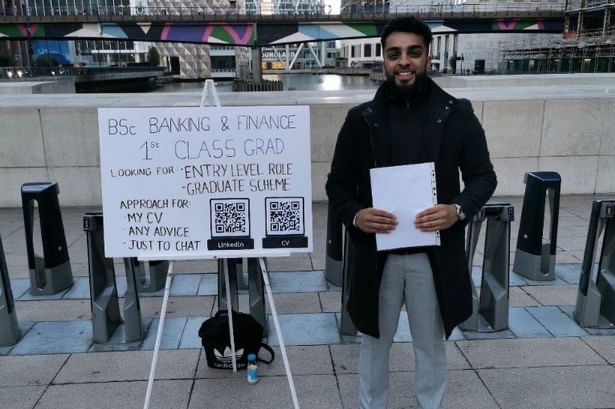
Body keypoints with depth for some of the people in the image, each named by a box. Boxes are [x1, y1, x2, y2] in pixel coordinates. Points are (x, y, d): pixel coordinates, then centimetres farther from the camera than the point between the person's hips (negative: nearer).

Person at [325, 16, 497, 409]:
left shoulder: (458, 114, -1)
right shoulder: (361, 118, 0)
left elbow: (483, 176, 2)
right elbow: (337, 184, 2)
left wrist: (459, 209, -18)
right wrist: (355, 215, -18)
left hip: (435, 254, 0)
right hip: (377, 253, 0)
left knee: (432, 343, 19)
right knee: (375, 342, 17)